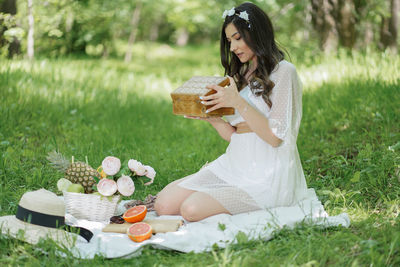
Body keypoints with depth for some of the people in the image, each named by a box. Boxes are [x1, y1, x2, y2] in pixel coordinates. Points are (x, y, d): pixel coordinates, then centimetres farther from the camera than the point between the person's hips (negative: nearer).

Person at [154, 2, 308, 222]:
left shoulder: (283, 72, -5)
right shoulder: (242, 76, 19)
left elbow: (275, 137, -14)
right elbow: (233, 135, 15)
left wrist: (238, 102, -22)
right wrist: (210, 116, -3)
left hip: (266, 176, -7)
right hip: (231, 166, 7)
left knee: (192, 209, -25)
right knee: (164, 205, -11)